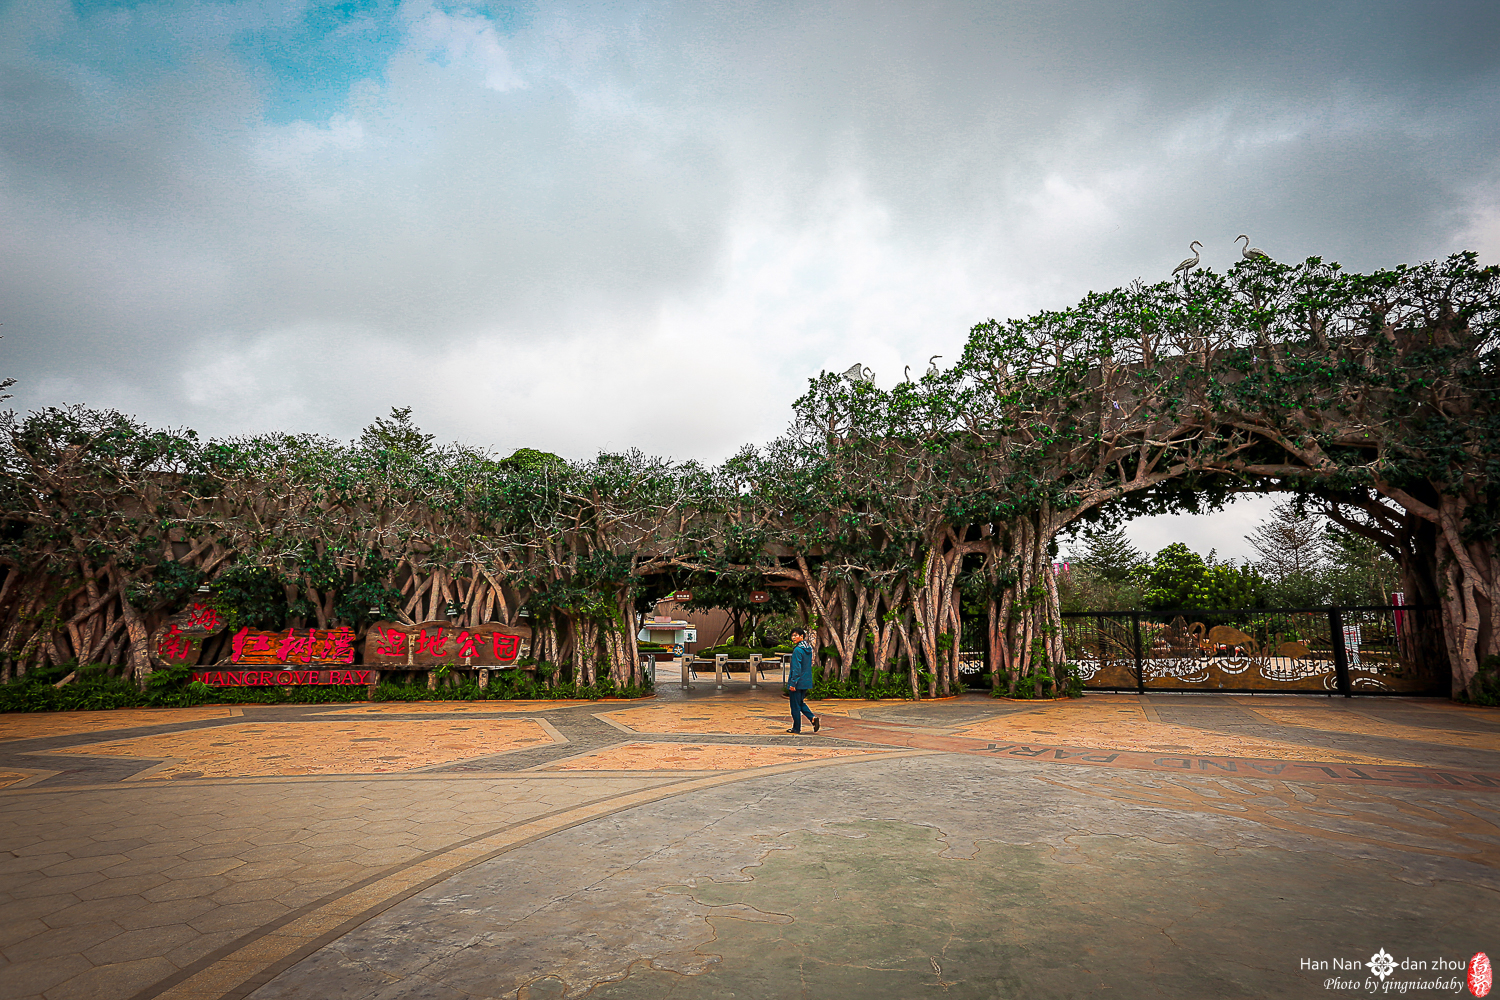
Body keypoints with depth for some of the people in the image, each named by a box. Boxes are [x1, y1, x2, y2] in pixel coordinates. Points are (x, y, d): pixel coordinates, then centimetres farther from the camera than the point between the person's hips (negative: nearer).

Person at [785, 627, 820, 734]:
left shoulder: (798, 650, -17)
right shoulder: (809, 649, 9)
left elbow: (796, 668, -20)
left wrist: (793, 683, -17)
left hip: (798, 681, -8)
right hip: (806, 681, 8)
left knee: (795, 705, 3)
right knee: (801, 703, 20)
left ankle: (796, 728, 11)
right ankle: (813, 718, 4)